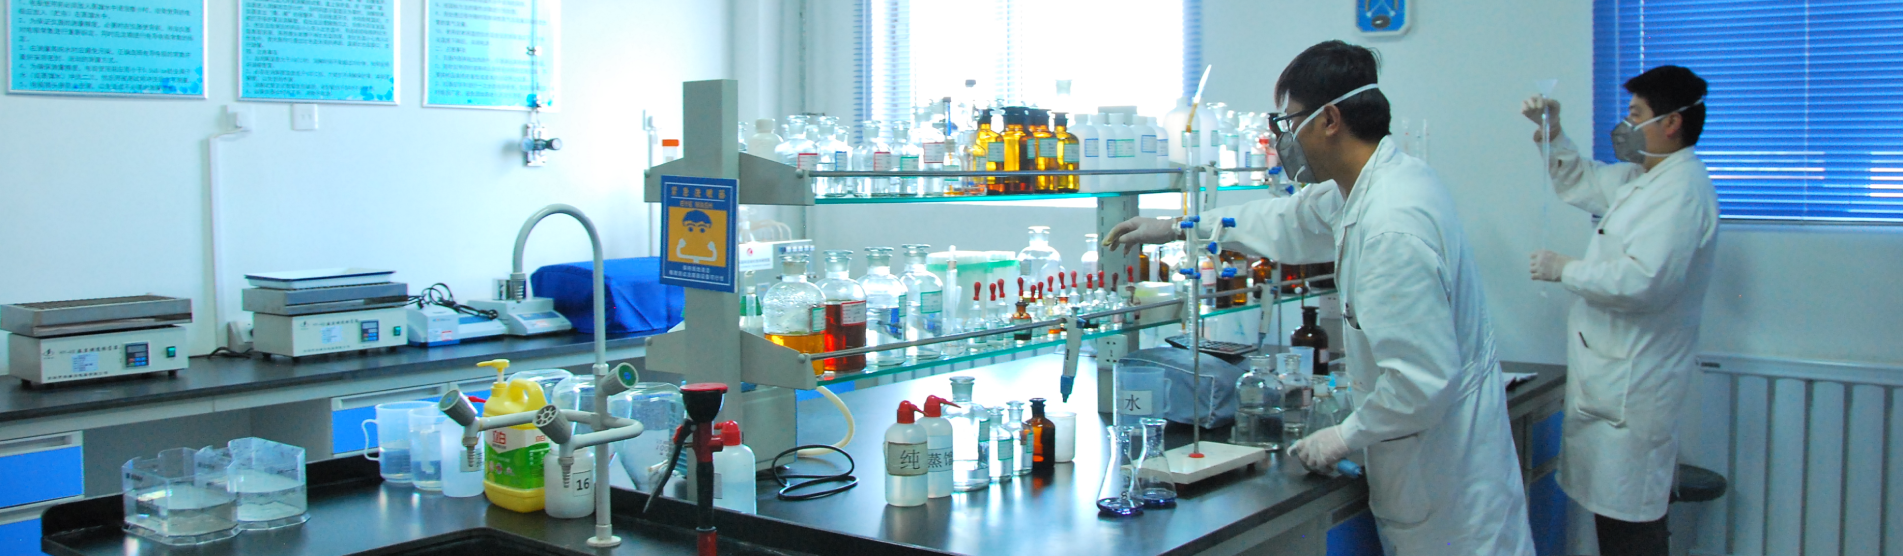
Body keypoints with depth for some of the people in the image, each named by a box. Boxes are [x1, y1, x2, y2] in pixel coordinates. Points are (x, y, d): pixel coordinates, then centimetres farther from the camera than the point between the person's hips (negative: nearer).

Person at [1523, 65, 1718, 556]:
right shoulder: (1642, 179, 15)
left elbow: (1644, 280, -28)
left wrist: (1565, 270, -15)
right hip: (1613, 371, 10)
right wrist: (1552, 134, 16)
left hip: (1632, 382, -10)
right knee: (1612, 507, 16)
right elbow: (1579, 181, 32)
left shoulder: (1682, 190, -18)